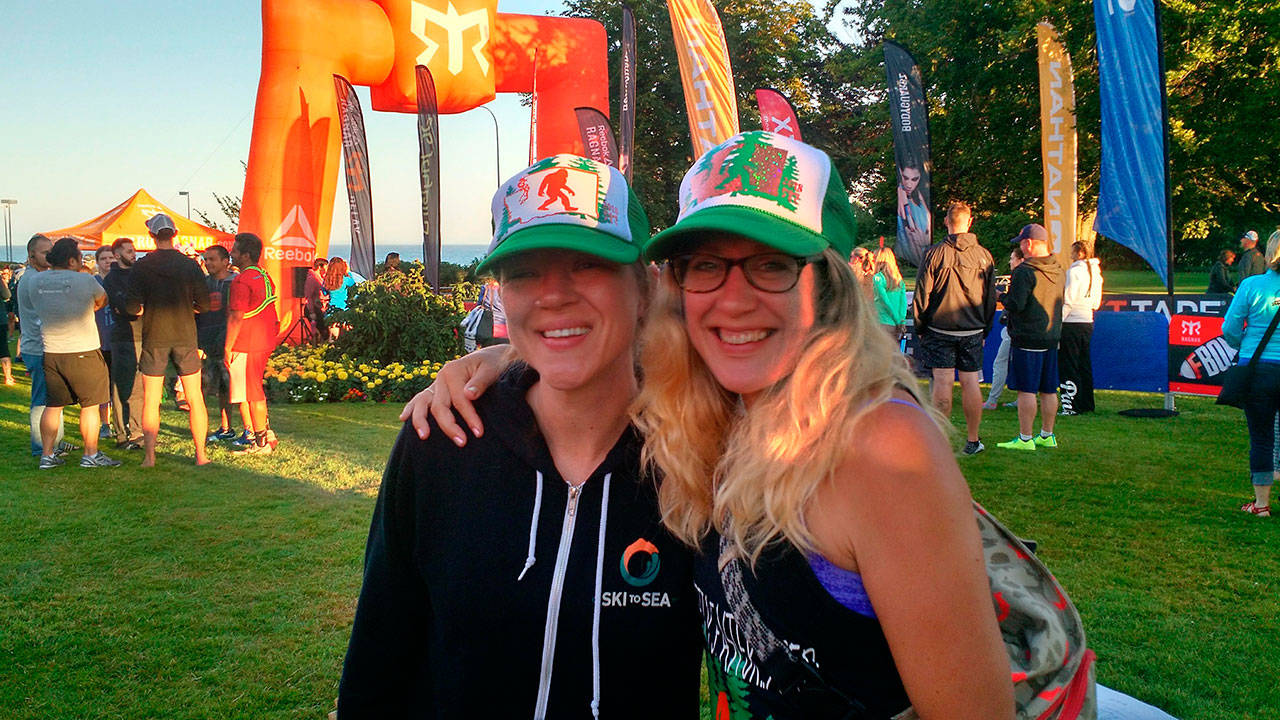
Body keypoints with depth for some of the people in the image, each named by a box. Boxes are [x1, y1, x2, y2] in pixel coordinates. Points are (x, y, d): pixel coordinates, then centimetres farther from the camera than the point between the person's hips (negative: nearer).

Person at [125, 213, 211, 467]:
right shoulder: (190, 265, -2)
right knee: (195, 399, 7)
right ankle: (200, 454, 8)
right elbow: (204, 304, -1)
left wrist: (144, 310, 14)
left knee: (150, 401, 8)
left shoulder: (141, 267, -5)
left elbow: (132, 307, -8)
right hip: (185, 336, 1)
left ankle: (149, 455, 7)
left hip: (154, 338, 0)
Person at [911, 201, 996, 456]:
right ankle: (973, 440, 13)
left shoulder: (935, 253, -8)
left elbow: (922, 294, -4)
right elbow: (991, 297, 9)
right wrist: (985, 329, 19)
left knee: (942, 382, 0)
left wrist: (920, 328, 7)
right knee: (970, 383, 6)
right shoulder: (984, 255, 1)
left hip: (940, 328, -2)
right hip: (973, 330, 2)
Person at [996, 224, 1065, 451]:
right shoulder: (1057, 270, 10)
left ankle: (1025, 439, -2)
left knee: (1026, 390, -4)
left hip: (1027, 338, -8)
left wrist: (1002, 297, 1)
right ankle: (1047, 435, 21)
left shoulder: (1025, 272, -16)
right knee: (1048, 390, 13)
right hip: (1052, 337, 8)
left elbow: (1016, 304, -20)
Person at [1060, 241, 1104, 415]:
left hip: (1072, 322, -8)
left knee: (1068, 366, -3)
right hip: (1088, 322, 8)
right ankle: (1086, 404, 19)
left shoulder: (1074, 271, -12)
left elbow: (1068, 301, -16)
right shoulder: (1095, 272, 12)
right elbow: (1096, 303, 16)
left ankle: (1071, 406, -4)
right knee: (1084, 365, 14)